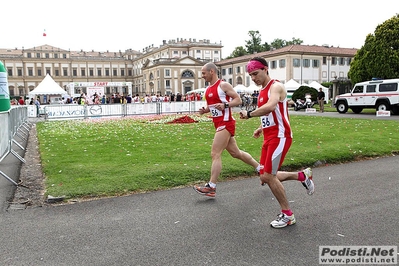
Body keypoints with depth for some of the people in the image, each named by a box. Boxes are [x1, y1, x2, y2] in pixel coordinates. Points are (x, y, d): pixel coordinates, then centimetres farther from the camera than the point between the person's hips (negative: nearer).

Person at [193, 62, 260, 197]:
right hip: (219, 124, 10)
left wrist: (225, 105, -26)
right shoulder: (208, 89, 15)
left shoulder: (223, 85, -10)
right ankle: (261, 168, 31)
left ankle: (211, 187, -8)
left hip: (226, 123, -9)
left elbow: (238, 100, -11)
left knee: (215, 154, -12)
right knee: (236, 153, 16)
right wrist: (204, 110, 4)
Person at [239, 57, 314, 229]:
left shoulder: (276, 86, -13)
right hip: (269, 138, 9)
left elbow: (271, 107, -34)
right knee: (266, 177, 10)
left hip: (280, 137, -9)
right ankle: (302, 176, 27)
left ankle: (287, 215, 9)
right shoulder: (262, 91, 16)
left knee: (268, 177, -9)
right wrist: (261, 128, 14)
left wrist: (249, 114, -27)